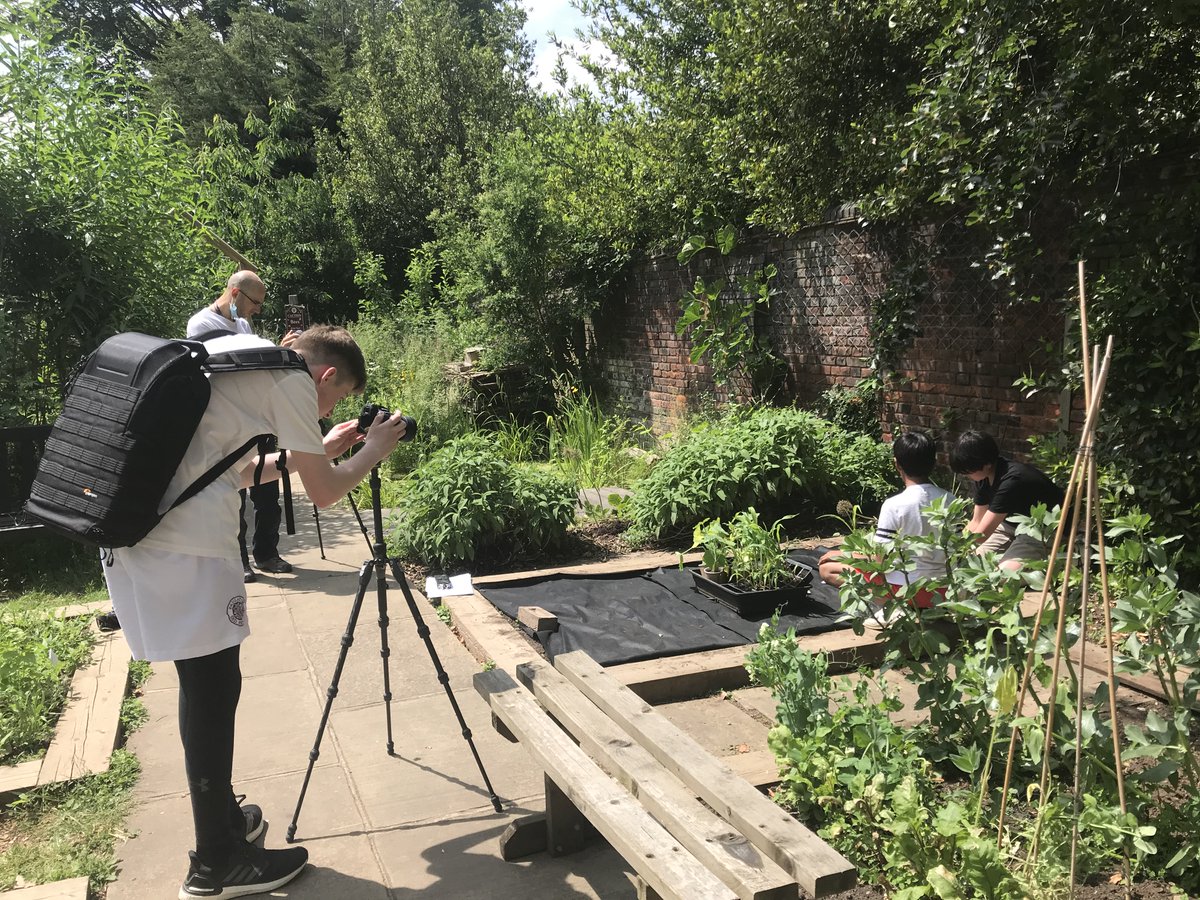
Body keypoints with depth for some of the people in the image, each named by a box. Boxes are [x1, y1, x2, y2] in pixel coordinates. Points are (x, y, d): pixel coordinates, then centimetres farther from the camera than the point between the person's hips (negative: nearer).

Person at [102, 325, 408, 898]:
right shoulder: (291, 378, -3)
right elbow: (324, 492, 0)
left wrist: (318, 450, 31)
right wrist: (373, 451, 17)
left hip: (130, 524, 10)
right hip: (185, 540, -10)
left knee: (205, 685, 18)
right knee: (212, 688, -1)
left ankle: (222, 817, 31)